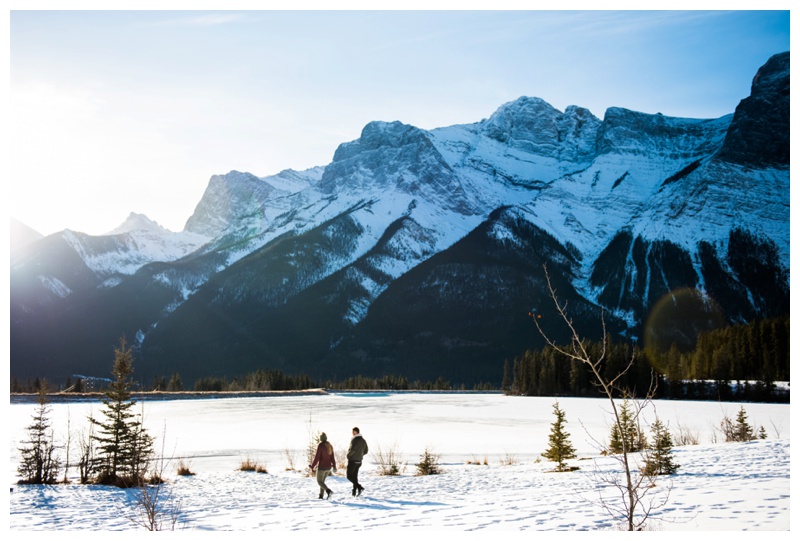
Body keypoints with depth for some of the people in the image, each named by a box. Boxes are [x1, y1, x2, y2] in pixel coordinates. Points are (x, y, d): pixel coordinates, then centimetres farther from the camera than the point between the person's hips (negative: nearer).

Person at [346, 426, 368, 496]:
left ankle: (359, 487, -15)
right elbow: (366, 451, 13)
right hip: (359, 461, 8)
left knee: (349, 476, -1)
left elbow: (352, 449, -27)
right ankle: (354, 492, 12)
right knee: (355, 476, 15)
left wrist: (348, 455, -8)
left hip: (352, 460, -8)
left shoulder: (354, 440, -18)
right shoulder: (363, 440, 7)